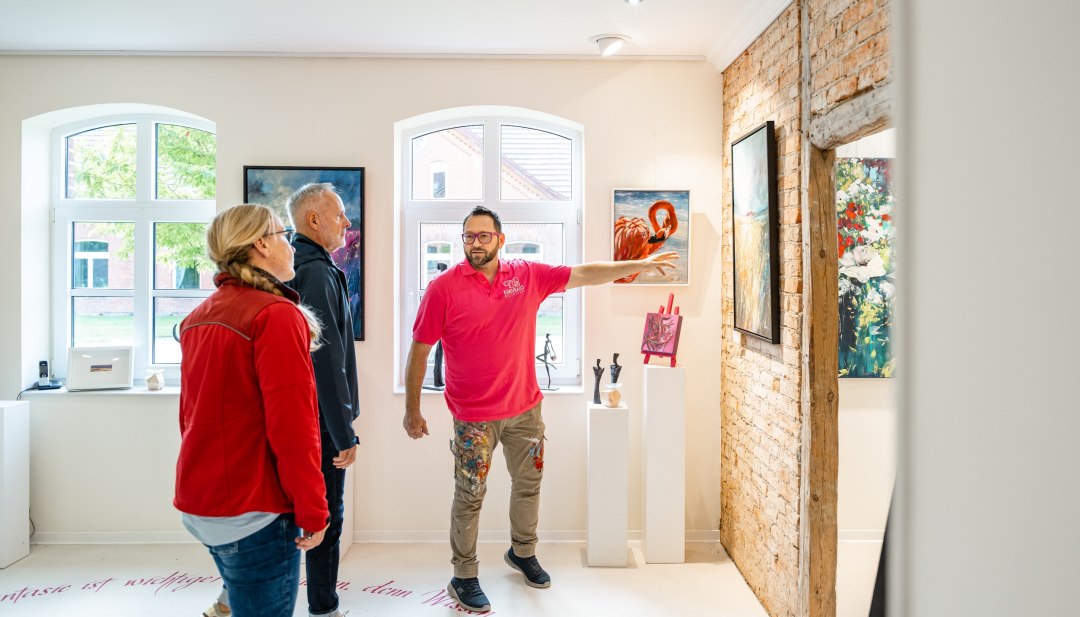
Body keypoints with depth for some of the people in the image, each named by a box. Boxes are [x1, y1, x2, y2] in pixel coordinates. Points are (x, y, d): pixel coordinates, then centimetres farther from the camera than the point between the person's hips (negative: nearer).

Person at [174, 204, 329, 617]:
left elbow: (192, 413, 14)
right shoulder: (277, 315, -18)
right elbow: (293, 427, -22)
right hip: (253, 513, -8)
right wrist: (313, 513, -14)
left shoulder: (198, 317, 7)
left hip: (197, 503, 8)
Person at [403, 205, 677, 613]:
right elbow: (418, 352, -6)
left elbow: (583, 274, 3)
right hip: (473, 417, -4)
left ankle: (523, 553, 44)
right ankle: (464, 578, 27)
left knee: (528, 485, 19)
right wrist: (412, 410, -4)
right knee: (469, 497, 7)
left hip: (525, 407, 4)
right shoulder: (443, 289, -11)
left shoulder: (528, 275, -2)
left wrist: (638, 265, -2)